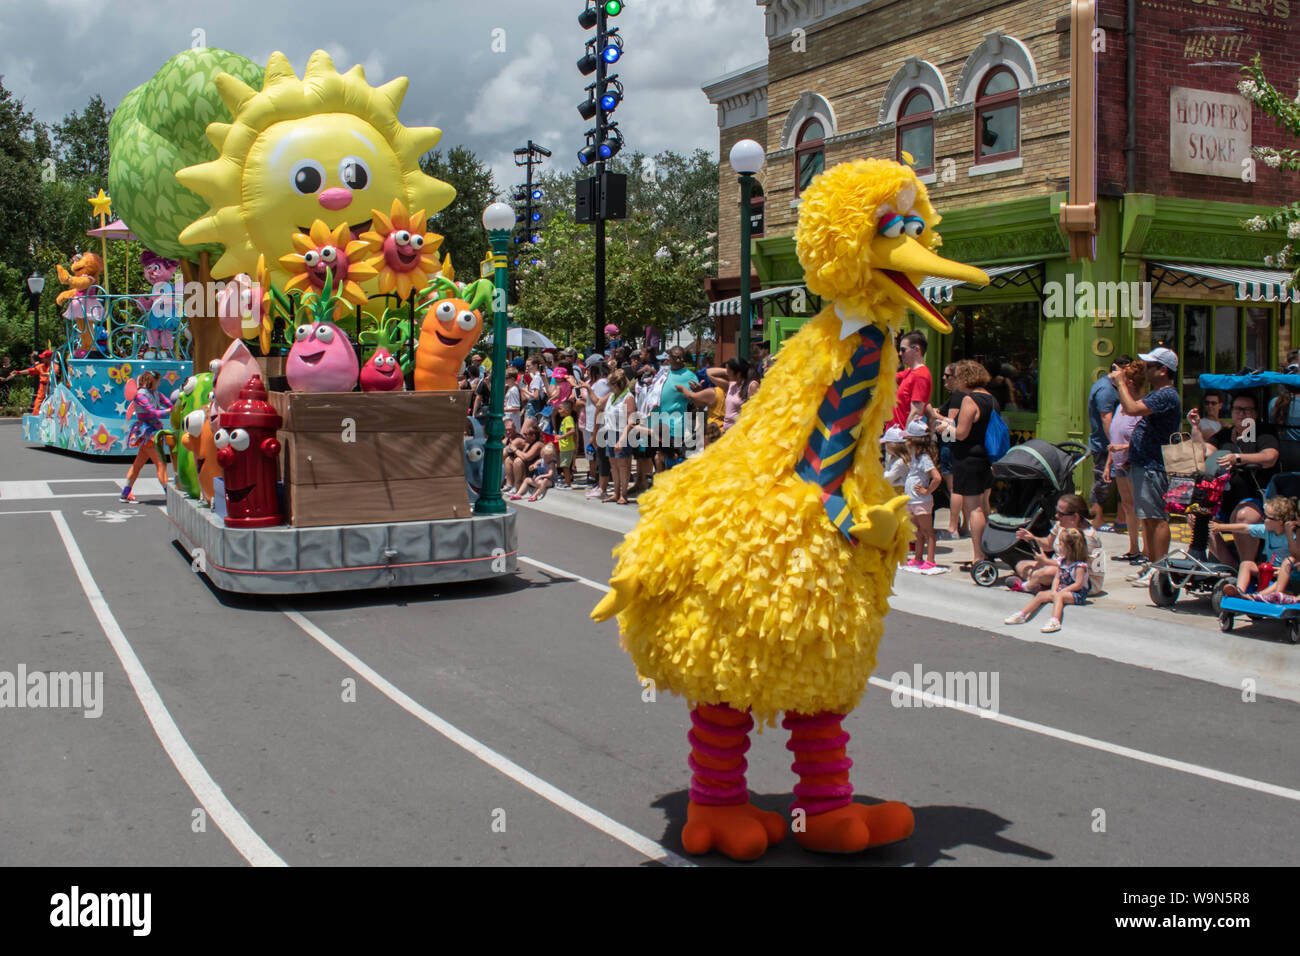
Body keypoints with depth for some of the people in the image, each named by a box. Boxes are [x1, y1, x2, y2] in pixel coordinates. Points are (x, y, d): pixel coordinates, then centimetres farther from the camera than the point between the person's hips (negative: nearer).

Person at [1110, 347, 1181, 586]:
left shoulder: (1166, 395, -16)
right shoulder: (1157, 393, 17)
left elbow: (1132, 409, -27)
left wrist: (1121, 382, -15)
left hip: (1152, 466, -11)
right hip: (1142, 463, 11)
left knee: (1157, 518, -8)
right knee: (1147, 518, 14)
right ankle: (1150, 564, 21)